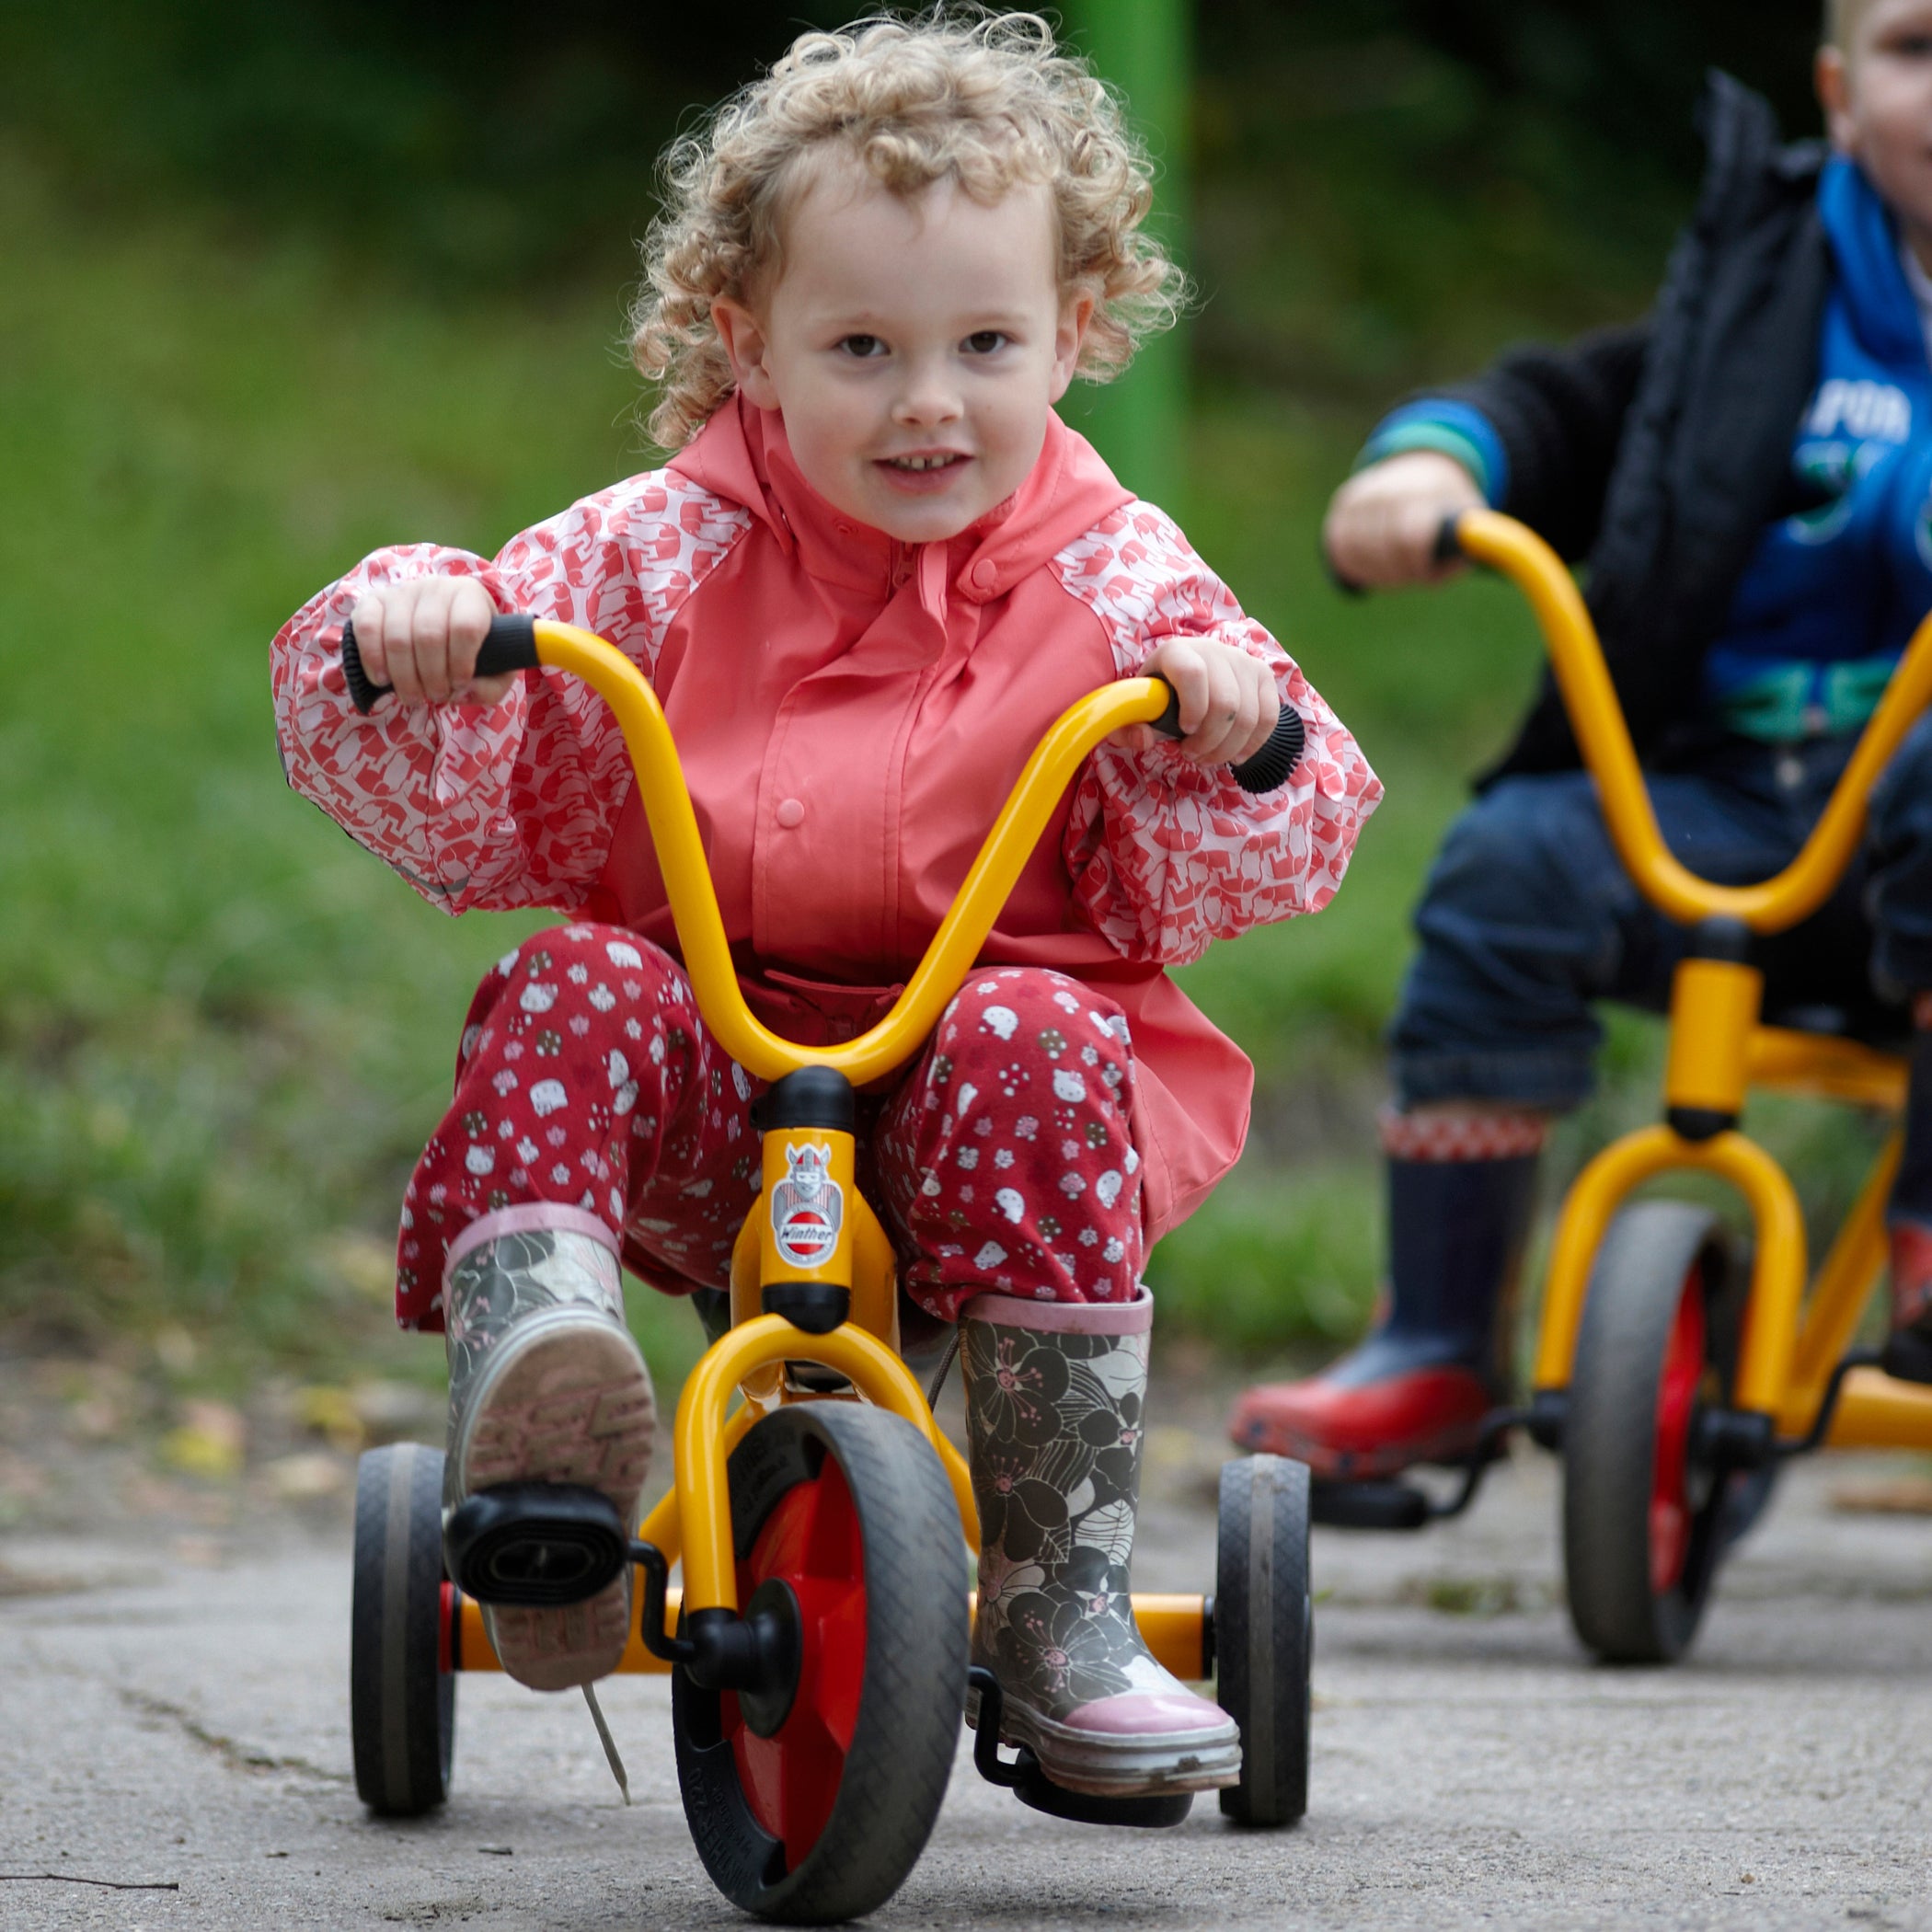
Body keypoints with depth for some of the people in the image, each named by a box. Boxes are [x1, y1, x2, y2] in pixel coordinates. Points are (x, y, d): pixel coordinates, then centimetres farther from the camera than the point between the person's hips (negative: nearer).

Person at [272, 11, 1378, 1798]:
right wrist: (396, 650, -18)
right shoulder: (658, 559, 4)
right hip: (701, 1096, 1)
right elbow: (453, 817, 2)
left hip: (995, 1018, -1)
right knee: (569, 995, -26)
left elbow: (1204, 893, 0)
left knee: (1033, 1047, -31)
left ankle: (1065, 1608, -26)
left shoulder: (1110, 582, 3)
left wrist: (1237, 746, -21)